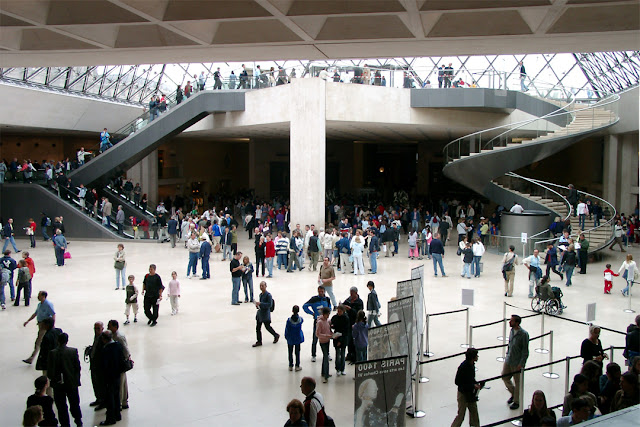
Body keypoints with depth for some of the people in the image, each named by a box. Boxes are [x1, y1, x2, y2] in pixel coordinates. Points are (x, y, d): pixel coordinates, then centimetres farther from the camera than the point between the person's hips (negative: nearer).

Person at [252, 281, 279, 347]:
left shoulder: (268, 295, -16)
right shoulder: (260, 294, 9)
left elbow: (270, 304, -21)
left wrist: (260, 304, -26)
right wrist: (258, 305, 2)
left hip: (266, 314, -7)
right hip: (260, 313, 8)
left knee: (267, 327, 6)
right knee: (258, 328, 7)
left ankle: (276, 335, 30)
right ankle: (259, 341, 16)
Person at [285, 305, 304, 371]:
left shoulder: (289, 320, -19)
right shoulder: (300, 319, -15)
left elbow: (287, 329, -10)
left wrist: (286, 337, 3)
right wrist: (297, 315, 7)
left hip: (290, 338, -1)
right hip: (298, 338, 1)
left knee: (290, 352, 13)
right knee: (297, 352, 12)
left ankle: (290, 366, 20)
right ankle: (297, 366, 16)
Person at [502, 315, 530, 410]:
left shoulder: (524, 334, -19)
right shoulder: (512, 331, 2)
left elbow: (525, 351, -16)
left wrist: (521, 364, -18)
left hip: (517, 363, -7)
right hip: (508, 360, 7)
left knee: (517, 382, 7)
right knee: (505, 377, 13)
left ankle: (516, 401, 23)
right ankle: (513, 393, 36)